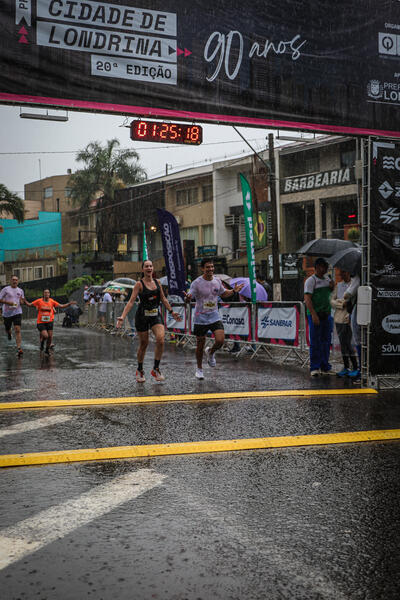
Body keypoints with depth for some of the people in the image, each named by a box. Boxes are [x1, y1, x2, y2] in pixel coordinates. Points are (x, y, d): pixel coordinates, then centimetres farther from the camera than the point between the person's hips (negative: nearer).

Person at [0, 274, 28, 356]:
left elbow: (22, 301, 18)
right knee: (7, 329, 13)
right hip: (7, 313, 0)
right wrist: (7, 302, -19)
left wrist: (22, 302, -5)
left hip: (17, 312, 1)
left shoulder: (20, 291, 8)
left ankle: (18, 348, -18)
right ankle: (9, 333, 53)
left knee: (17, 330, -14)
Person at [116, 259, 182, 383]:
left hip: (156, 315, 3)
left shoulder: (157, 282, 6)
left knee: (160, 340, -16)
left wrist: (171, 312, 20)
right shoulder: (139, 284, -8)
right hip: (142, 316, -3)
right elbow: (131, 301, -14)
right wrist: (122, 317, -23)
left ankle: (155, 369, -2)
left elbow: (163, 299, 18)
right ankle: (140, 370, 26)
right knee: (143, 344, 5)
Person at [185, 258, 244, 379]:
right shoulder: (196, 283, -12)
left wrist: (233, 291, 4)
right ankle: (199, 368, 26)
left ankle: (210, 352, 20)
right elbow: (189, 299, -13)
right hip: (200, 318, -3)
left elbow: (223, 294, 20)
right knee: (200, 344, 5)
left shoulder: (217, 281, 3)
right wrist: (188, 298, -37)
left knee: (220, 340, -14)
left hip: (214, 316, 3)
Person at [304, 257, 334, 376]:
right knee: (315, 342, -4)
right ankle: (314, 368, 1)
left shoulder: (327, 279, 15)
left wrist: (332, 287, 5)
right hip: (315, 315, -7)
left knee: (326, 341, 8)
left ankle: (325, 367, 16)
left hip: (327, 314, 7)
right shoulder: (311, 280, -6)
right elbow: (307, 299, -14)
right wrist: (314, 314, -23)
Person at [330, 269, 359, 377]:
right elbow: (332, 301, 6)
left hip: (351, 319, -5)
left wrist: (351, 315, -17)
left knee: (351, 344, -7)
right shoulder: (338, 286, 12)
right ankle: (346, 367, 17)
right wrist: (342, 304, -12)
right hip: (339, 318, 5)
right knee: (343, 343, 8)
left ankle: (356, 368, 3)